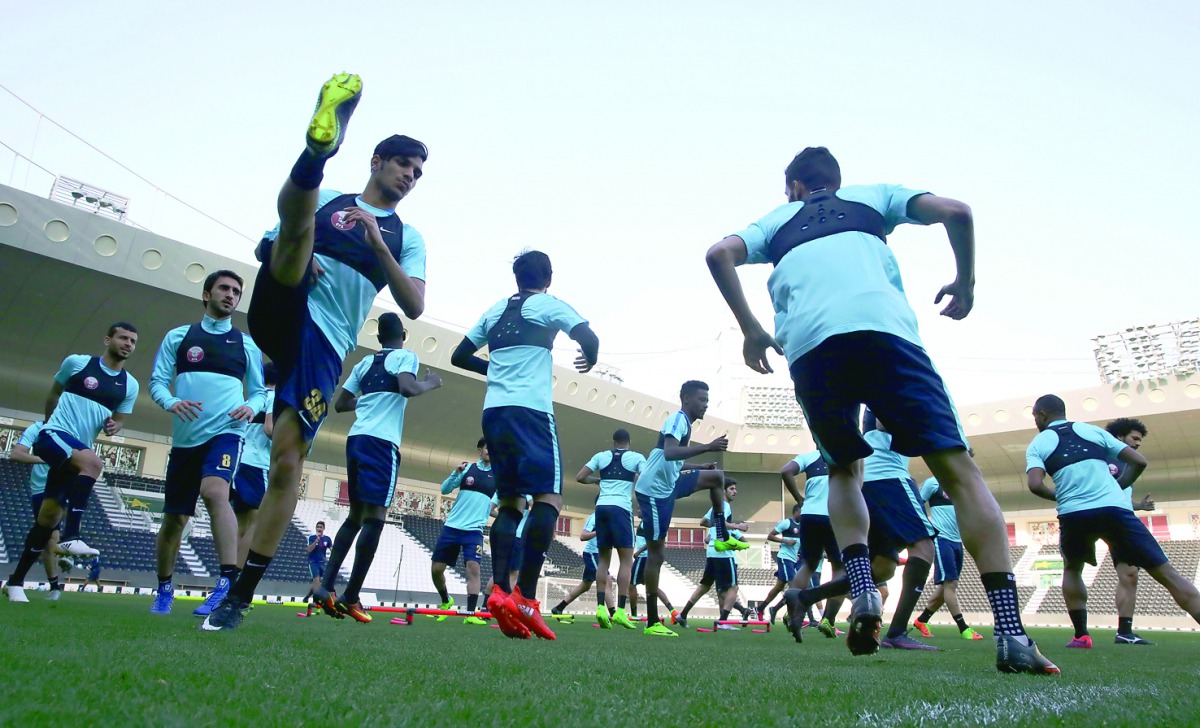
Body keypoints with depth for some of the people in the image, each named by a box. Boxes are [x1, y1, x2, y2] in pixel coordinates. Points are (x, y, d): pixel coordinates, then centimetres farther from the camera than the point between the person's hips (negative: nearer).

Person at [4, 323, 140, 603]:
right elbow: (53, 394, 14)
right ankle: (71, 535, -31)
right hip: (55, 435, -5)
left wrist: (114, 426, -4)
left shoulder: (130, 385, 7)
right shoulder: (77, 362, -1)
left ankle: (16, 580, 20)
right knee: (93, 462, -35)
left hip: (78, 453, 5)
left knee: (49, 515, 7)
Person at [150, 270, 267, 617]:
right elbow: (157, 381, 7)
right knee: (174, 519, 11)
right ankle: (164, 589, 33)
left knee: (214, 491, -30)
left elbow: (259, 391, 15)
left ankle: (229, 583, -31)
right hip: (185, 437, 2)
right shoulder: (178, 336, 11)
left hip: (225, 431, -2)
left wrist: (251, 407, -8)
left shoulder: (246, 344, 11)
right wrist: (171, 402, -15)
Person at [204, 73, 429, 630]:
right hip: (281, 311, 0)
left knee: (287, 458, -9)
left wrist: (377, 244, -7)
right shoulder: (327, 200, 19)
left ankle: (241, 595, -1)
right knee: (297, 222, -24)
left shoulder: (407, 238, 18)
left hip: (326, 343, 0)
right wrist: (293, 255, -11)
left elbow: (414, 306, 5)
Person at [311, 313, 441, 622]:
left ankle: (326, 586, 8)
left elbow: (340, 403, 23)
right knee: (375, 516, -7)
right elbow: (407, 389, -17)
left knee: (356, 514, 15)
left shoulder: (364, 363, 21)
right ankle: (350, 597, -10)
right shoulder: (406, 356, 2)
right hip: (382, 442, -7)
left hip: (356, 439, 7)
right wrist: (431, 383, 2)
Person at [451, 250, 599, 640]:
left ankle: (500, 590, -4)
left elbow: (460, 356, 23)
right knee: (550, 498, -7)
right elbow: (589, 338, -10)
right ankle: (526, 597, -17)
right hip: (530, 410, -6)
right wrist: (589, 360, 12)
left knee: (510, 501, 10)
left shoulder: (495, 311, 19)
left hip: (493, 411, 6)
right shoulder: (550, 306, 4)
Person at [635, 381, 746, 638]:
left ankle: (722, 537, 18)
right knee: (657, 553, -5)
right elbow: (669, 453, -34)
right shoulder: (678, 419, -15)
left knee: (716, 477, 15)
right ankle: (652, 623, 3)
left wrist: (701, 466, 24)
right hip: (654, 490, -9)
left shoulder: (684, 422, 14)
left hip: (668, 484, 9)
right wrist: (708, 447, -35)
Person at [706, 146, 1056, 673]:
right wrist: (965, 283, 29)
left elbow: (720, 254, 14)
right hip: (882, 328, -1)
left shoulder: (778, 219, 32)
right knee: (956, 468, -1)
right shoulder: (873, 195, 31)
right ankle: (1010, 630, -13)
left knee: (844, 469, 21)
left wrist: (751, 329, 18)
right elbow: (955, 212, 15)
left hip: (808, 347, 2)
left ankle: (863, 590, 0)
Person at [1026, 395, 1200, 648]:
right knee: (1167, 574, 5)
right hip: (1115, 509, 1)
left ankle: (1081, 635, 19)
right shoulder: (1092, 430, 18)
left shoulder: (1037, 444, 10)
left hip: (1074, 515, -1)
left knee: (1072, 570, 26)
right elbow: (1138, 461, 13)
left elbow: (1035, 485, -7)